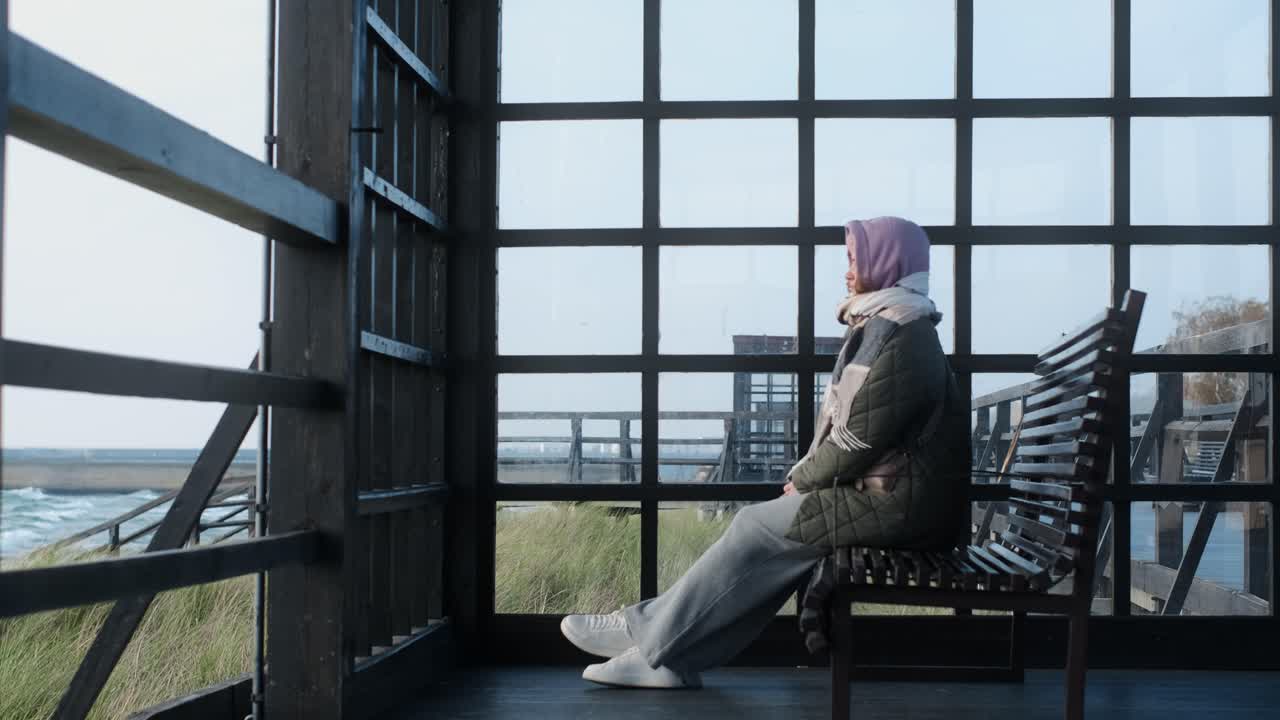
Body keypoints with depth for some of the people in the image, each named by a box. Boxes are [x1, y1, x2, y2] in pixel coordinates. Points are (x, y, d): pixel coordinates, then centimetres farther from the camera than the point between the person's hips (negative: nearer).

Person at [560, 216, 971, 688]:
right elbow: (849, 426, 18)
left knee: (757, 528, -9)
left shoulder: (899, 337, -16)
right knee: (765, 530, 0)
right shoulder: (885, 326, 18)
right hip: (884, 491, 9)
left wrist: (803, 479, -7)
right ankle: (668, 654, -1)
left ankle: (650, 636, -1)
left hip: (893, 505, -9)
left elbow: (860, 438, -21)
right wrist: (806, 476, 5)